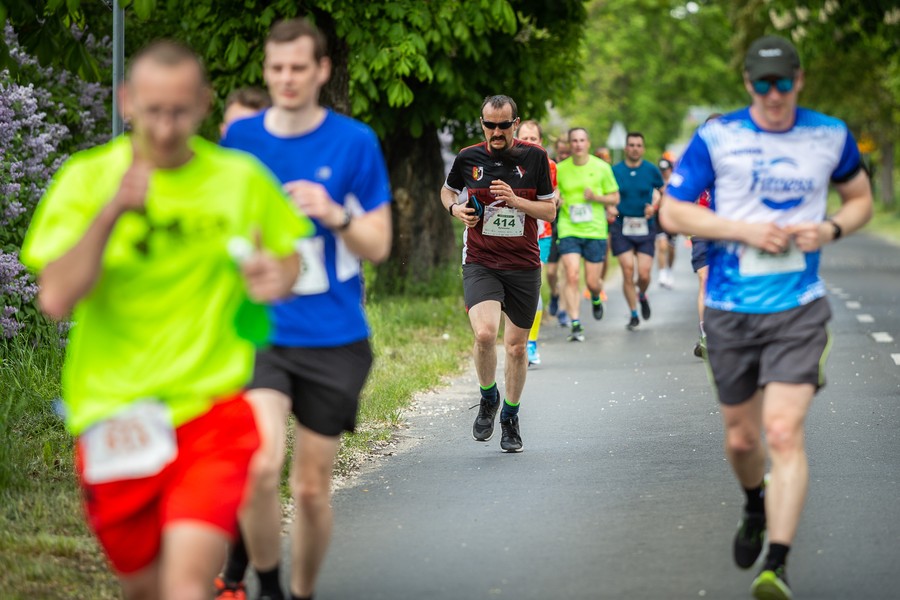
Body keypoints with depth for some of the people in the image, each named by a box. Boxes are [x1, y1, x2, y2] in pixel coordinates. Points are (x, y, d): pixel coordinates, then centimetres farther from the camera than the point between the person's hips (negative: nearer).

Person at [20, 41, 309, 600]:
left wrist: (278, 276, -6)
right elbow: (56, 298, -13)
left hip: (212, 412, -1)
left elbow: (287, 255, 19)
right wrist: (111, 212, -24)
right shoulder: (85, 179, -3)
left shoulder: (242, 179, 2)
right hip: (113, 418, 1)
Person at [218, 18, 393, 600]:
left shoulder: (355, 142, -4)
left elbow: (379, 245, -3)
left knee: (312, 487, 6)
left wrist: (335, 215, -20)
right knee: (260, 465, -21)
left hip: (334, 340, 0)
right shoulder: (239, 138, 3)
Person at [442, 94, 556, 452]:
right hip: (480, 263, -1)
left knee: (516, 346, 7)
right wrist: (455, 209, -2)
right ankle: (488, 398, 4)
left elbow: (549, 211, 1)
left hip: (524, 265, 1)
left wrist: (515, 200, -16)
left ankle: (510, 417, 28)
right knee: (485, 332, -24)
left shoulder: (534, 157, -2)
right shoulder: (468, 158, 0)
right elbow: (447, 190, 19)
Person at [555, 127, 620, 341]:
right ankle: (575, 325, -12)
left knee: (592, 282, 3)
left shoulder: (601, 167, 1)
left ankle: (596, 299, 40)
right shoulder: (560, 169, 3)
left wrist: (596, 197, -12)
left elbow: (615, 198, 7)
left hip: (595, 230, 0)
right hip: (568, 230, 0)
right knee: (572, 276, -15)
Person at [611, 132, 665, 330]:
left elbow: (662, 192, 14)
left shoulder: (651, 170, 1)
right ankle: (634, 314, 6)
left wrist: (654, 206, -5)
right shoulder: (615, 171, 1)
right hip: (622, 226, 0)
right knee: (628, 271, -8)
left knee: (644, 274, -6)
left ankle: (642, 296, 30)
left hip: (645, 227, 0)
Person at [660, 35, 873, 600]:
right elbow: (672, 212, -1)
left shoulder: (831, 137, 3)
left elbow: (861, 198, 18)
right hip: (731, 309, 1)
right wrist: (743, 230, -13)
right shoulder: (716, 138, -2)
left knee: (784, 431, -16)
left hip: (800, 308, -1)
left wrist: (831, 229, -4)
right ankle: (757, 506, 46)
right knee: (741, 437, 12)